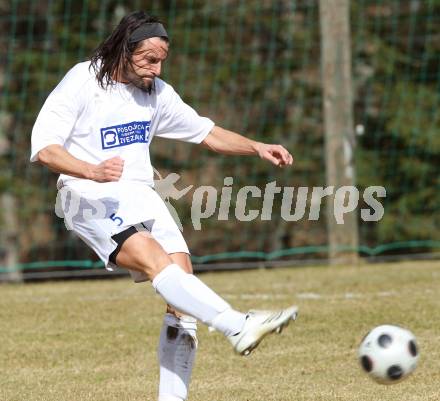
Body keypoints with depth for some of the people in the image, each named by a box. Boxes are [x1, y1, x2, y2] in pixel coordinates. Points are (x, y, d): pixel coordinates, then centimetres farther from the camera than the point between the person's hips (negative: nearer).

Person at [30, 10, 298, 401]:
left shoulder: (157, 92, 11)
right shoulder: (83, 82, -8)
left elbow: (206, 132, 21)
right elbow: (44, 148, -14)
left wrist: (257, 147, 5)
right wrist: (92, 171, -32)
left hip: (140, 195, 7)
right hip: (90, 198, -7)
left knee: (181, 276, -10)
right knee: (154, 259, -31)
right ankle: (238, 325, -45)